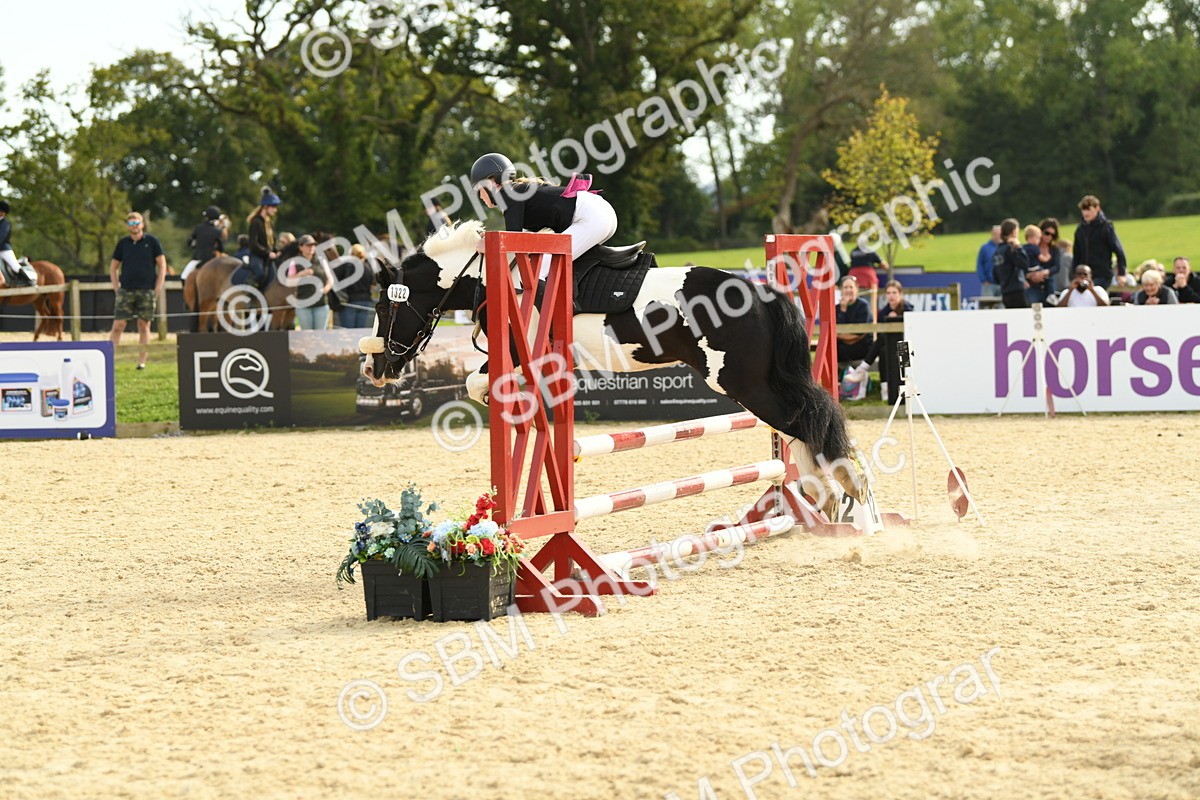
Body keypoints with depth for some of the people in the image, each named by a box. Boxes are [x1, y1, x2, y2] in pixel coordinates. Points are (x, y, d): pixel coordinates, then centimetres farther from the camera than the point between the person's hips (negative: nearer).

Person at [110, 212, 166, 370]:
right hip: (126, 290, 1)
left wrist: (158, 288, -4)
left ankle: (142, 361, 9)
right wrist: (116, 287, 4)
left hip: (146, 291, -1)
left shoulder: (151, 242, 2)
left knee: (144, 326, 3)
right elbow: (113, 267, 15)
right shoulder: (123, 243, 8)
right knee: (118, 325, -6)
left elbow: (162, 265, 3)